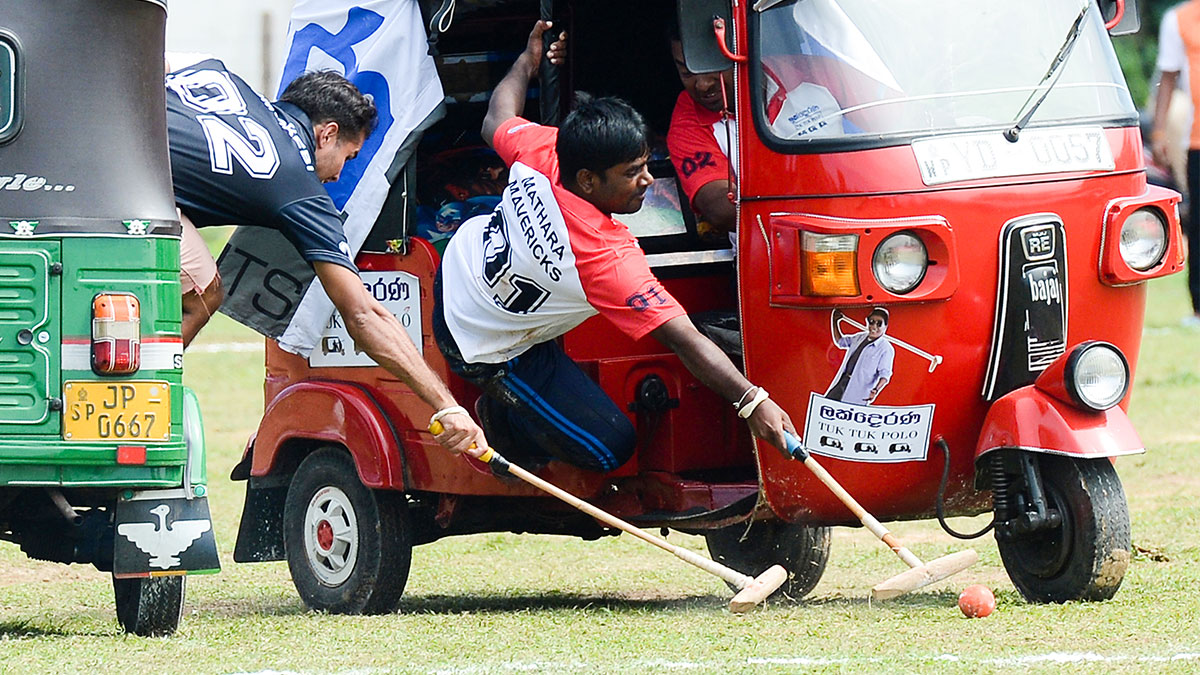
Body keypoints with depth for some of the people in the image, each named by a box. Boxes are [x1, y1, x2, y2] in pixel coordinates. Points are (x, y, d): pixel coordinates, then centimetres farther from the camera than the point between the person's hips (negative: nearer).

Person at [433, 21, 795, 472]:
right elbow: (682, 339, -40)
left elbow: (497, 122, 3)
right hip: (487, 352, -7)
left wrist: (528, 62, 19)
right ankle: (504, 416, 14)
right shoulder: (609, 258, -39)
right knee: (610, 447, -6)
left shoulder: (540, 150, -23)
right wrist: (752, 401, -42)